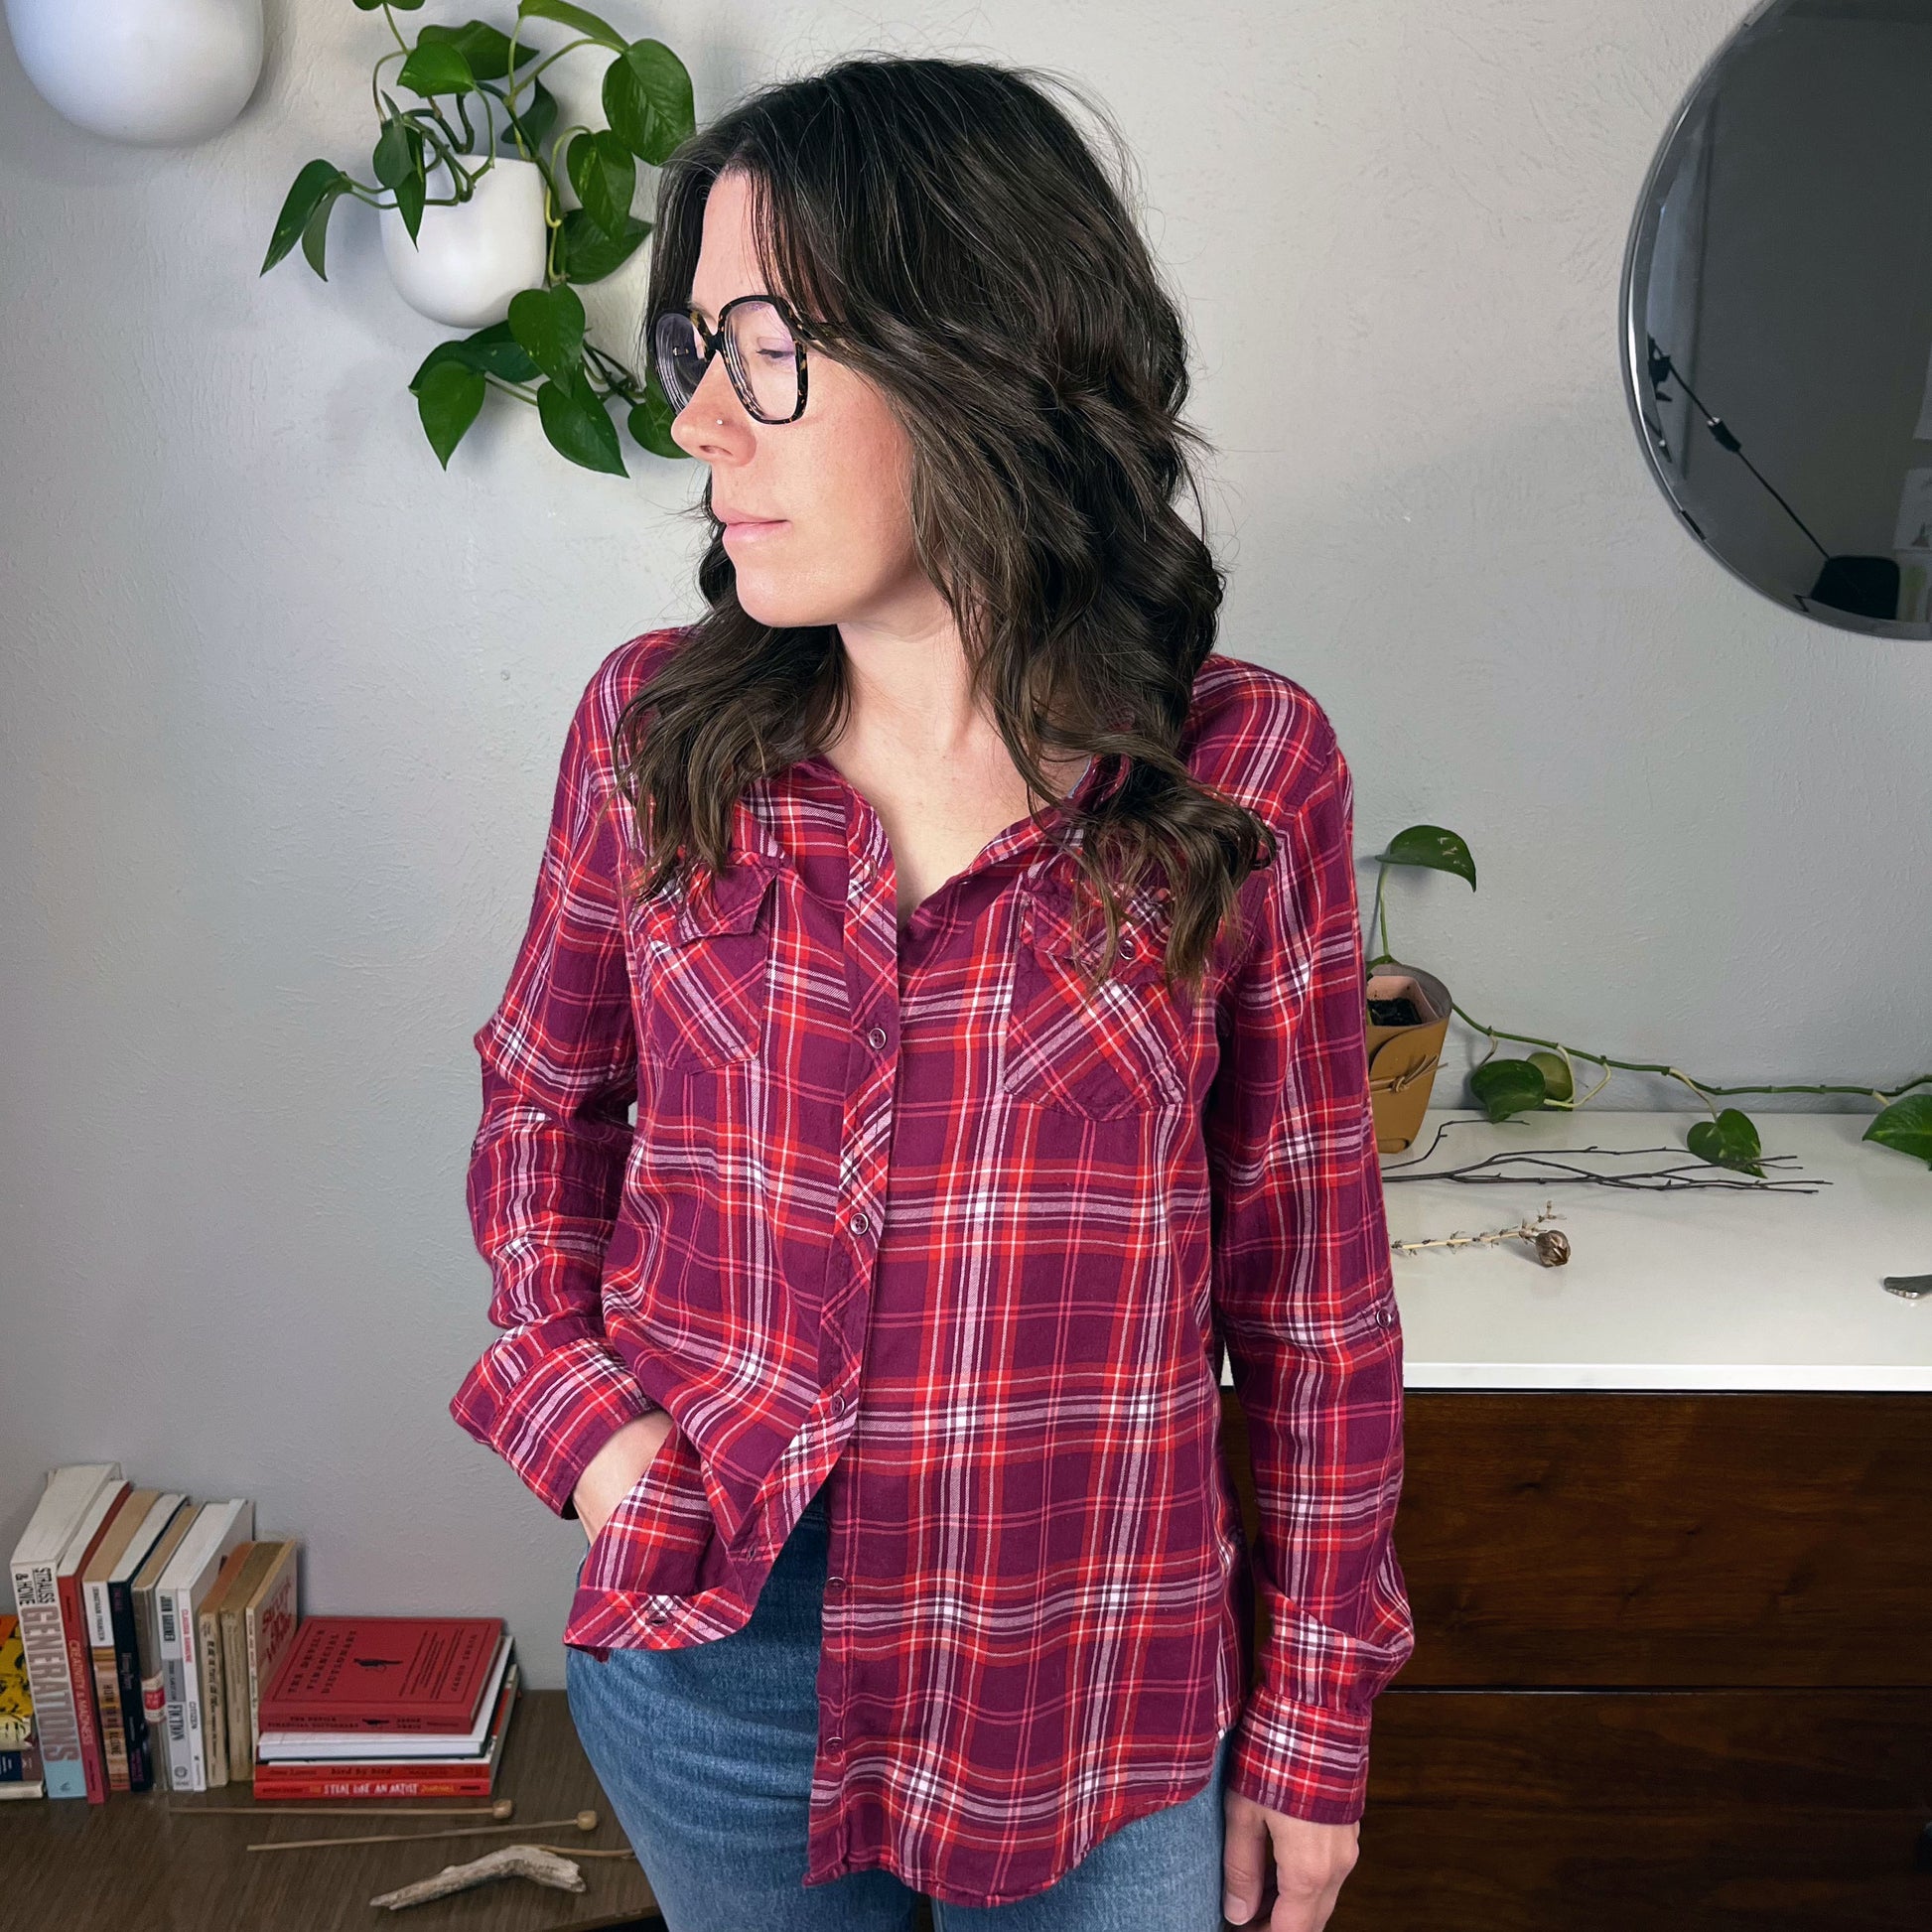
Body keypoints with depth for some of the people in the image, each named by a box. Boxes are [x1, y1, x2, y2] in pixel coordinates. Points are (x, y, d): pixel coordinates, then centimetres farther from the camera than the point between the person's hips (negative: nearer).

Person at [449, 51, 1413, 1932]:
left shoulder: (1249, 770, -13)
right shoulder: (654, 727, -7)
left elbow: (1313, 1282, -6)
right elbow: (542, 1095, 9)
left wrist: (1314, 1726, -1)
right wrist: (580, 1405, -4)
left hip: (1102, 1703, -2)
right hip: (706, 1652, 2)